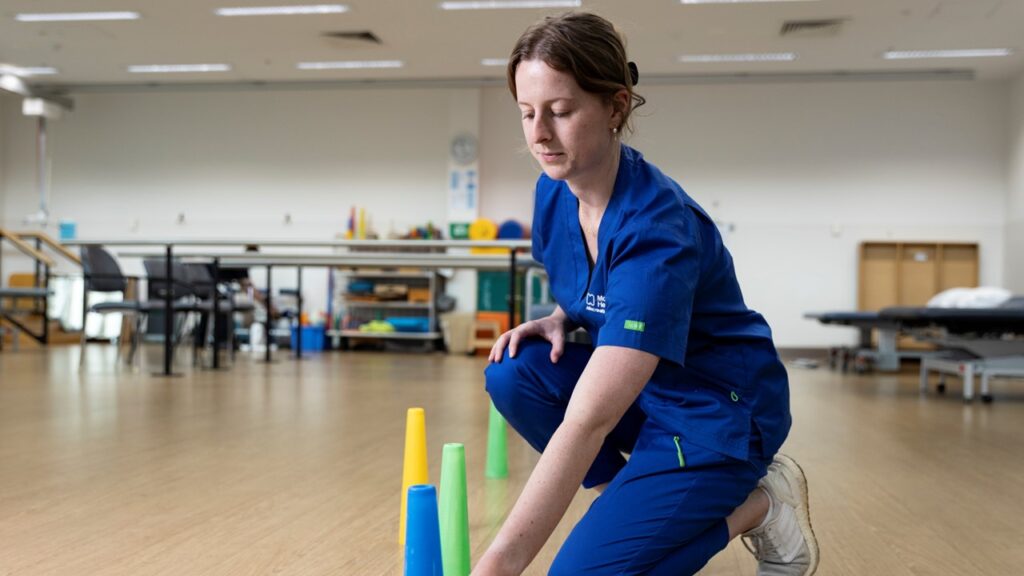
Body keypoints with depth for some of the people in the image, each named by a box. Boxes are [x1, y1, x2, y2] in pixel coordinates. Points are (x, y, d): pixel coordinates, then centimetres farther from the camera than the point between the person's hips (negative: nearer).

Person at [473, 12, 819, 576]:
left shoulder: (656, 228, -33)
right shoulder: (553, 193, -8)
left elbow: (586, 423, -42)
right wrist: (559, 320, -10)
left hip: (720, 409, -7)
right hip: (640, 385, 8)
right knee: (513, 373, -16)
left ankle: (761, 503, 4)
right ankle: (640, 499, 2)